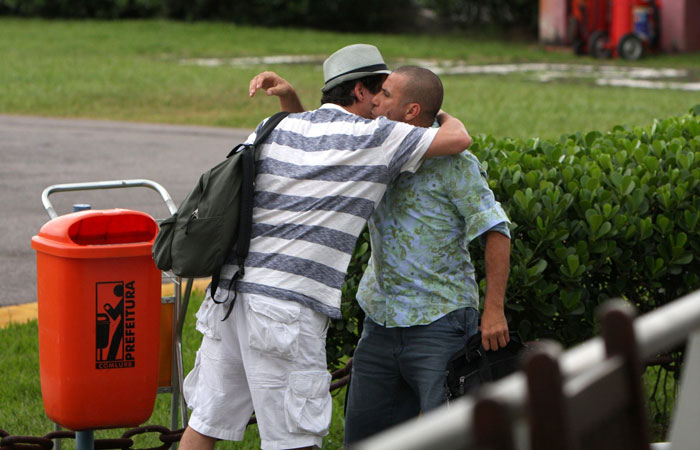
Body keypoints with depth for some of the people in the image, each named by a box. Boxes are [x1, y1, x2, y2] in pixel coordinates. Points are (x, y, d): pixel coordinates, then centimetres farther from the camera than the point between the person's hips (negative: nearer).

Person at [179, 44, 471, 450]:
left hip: (229, 290, 7)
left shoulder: (274, 129, 15)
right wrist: (441, 115, 22)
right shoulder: (375, 138, -2)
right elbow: (458, 139, 0)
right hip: (287, 305, -7)